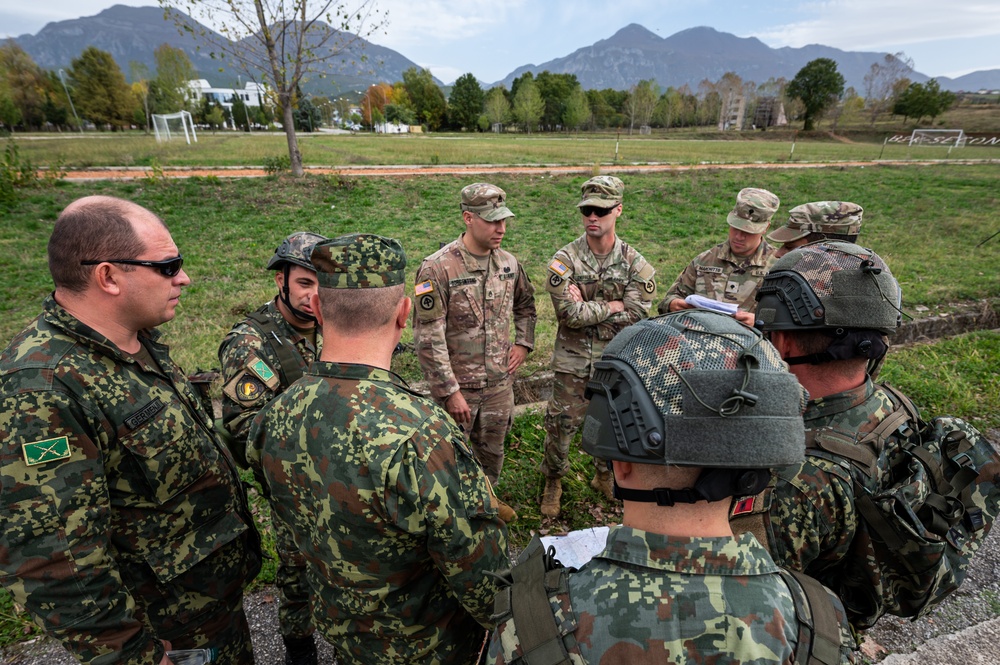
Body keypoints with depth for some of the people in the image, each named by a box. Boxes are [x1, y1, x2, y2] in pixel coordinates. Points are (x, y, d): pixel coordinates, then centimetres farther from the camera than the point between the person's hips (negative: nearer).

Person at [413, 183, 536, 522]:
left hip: (499, 382, 6)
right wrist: (450, 391, -20)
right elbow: (428, 338, -20)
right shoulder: (437, 268, -20)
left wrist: (523, 343, 5)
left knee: (492, 449, 23)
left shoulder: (508, 263, -1)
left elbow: (525, 305, 19)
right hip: (456, 384, -5)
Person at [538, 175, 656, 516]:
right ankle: (553, 483, 32)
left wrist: (587, 309, -17)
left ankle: (606, 476, 44)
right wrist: (612, 306, -14)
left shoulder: (635, 264, -4)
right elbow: (570, 314, -20)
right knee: (560, 426, 8)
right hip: (573, 363, -2)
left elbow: (636, 316, -13)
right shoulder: (564, 261, -11)